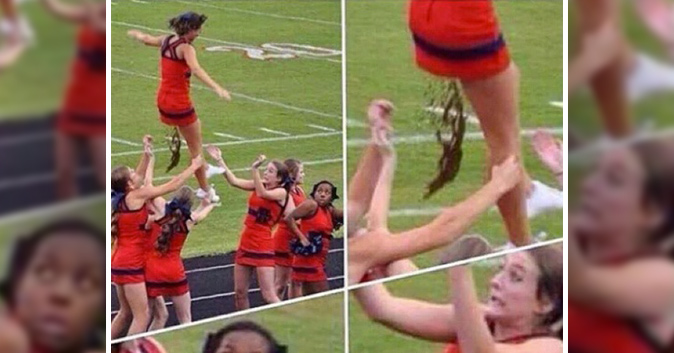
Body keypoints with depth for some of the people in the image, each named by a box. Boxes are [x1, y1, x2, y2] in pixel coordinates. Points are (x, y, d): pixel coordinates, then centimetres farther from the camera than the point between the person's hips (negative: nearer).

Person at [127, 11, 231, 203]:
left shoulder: (165, 41, 5)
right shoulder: (186, 48, -19)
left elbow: (147, 39, 27)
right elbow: (196, 70, -38)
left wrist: (135, 34, 51)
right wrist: (217, 88, -52)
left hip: (163, 102, 9)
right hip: (180, 106, -9)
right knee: (196, 149, 3)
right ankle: (206, 191, 9)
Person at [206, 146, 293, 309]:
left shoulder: (281, 193, -10)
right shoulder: (260, 185, 9)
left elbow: (262, 194, -28)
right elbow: (234, 181, 7)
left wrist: (254, 169, -36)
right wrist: (219, 160, 1)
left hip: (263, 247, -8)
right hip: (245, 245, 8)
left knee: (269, 295, -9)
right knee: (240, 293, 11)